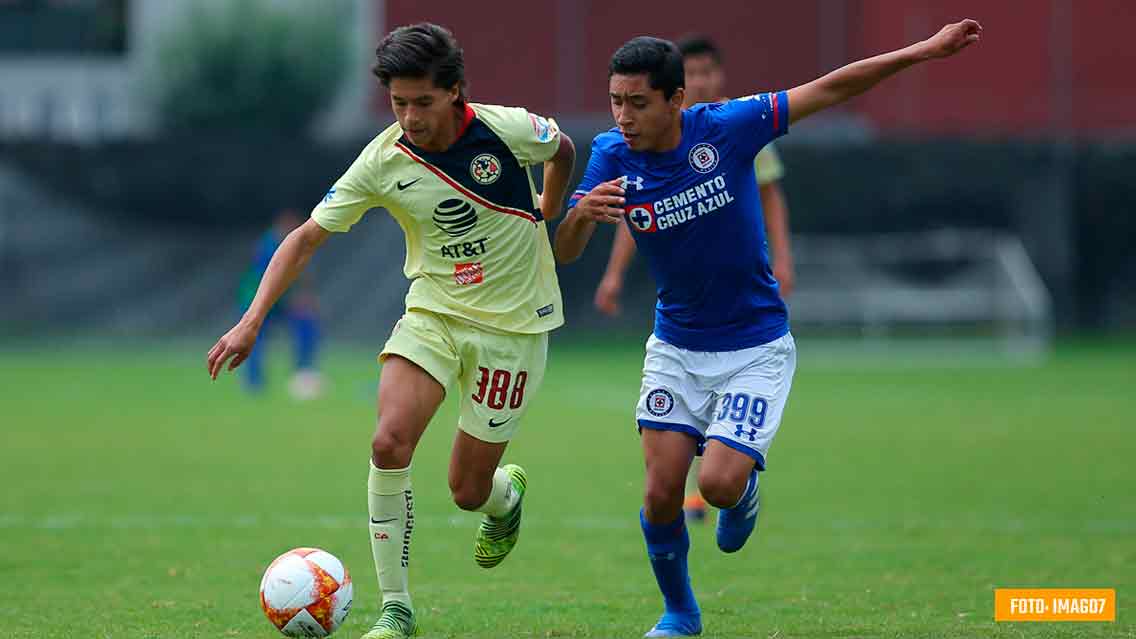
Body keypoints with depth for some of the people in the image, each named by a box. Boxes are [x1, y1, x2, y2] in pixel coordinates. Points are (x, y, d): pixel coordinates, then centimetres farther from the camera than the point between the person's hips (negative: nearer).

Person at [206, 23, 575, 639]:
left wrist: (545, 215, 17)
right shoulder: (383, 162, -12)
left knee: (467, 490, 1)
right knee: (389, 443, -22)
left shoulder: (507, 129, -17)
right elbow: (307, 237, -5)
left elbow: (563, 150, 8)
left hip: (511, 326, -2)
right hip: (432, 311, 2)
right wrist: (253, 319, -14)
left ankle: (508, 491, 41)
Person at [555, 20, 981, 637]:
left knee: (719, 484, -17)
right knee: (662, 492, -5)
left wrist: (922, 51, -15)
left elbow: (830, 89, -11)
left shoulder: (725, 128, -18)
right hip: (676, 347, 3)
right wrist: (581, 215, -33)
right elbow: (563, 252, -10)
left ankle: (745, 492, 22)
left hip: (756, 345, -3)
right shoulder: (611, 156, -11)